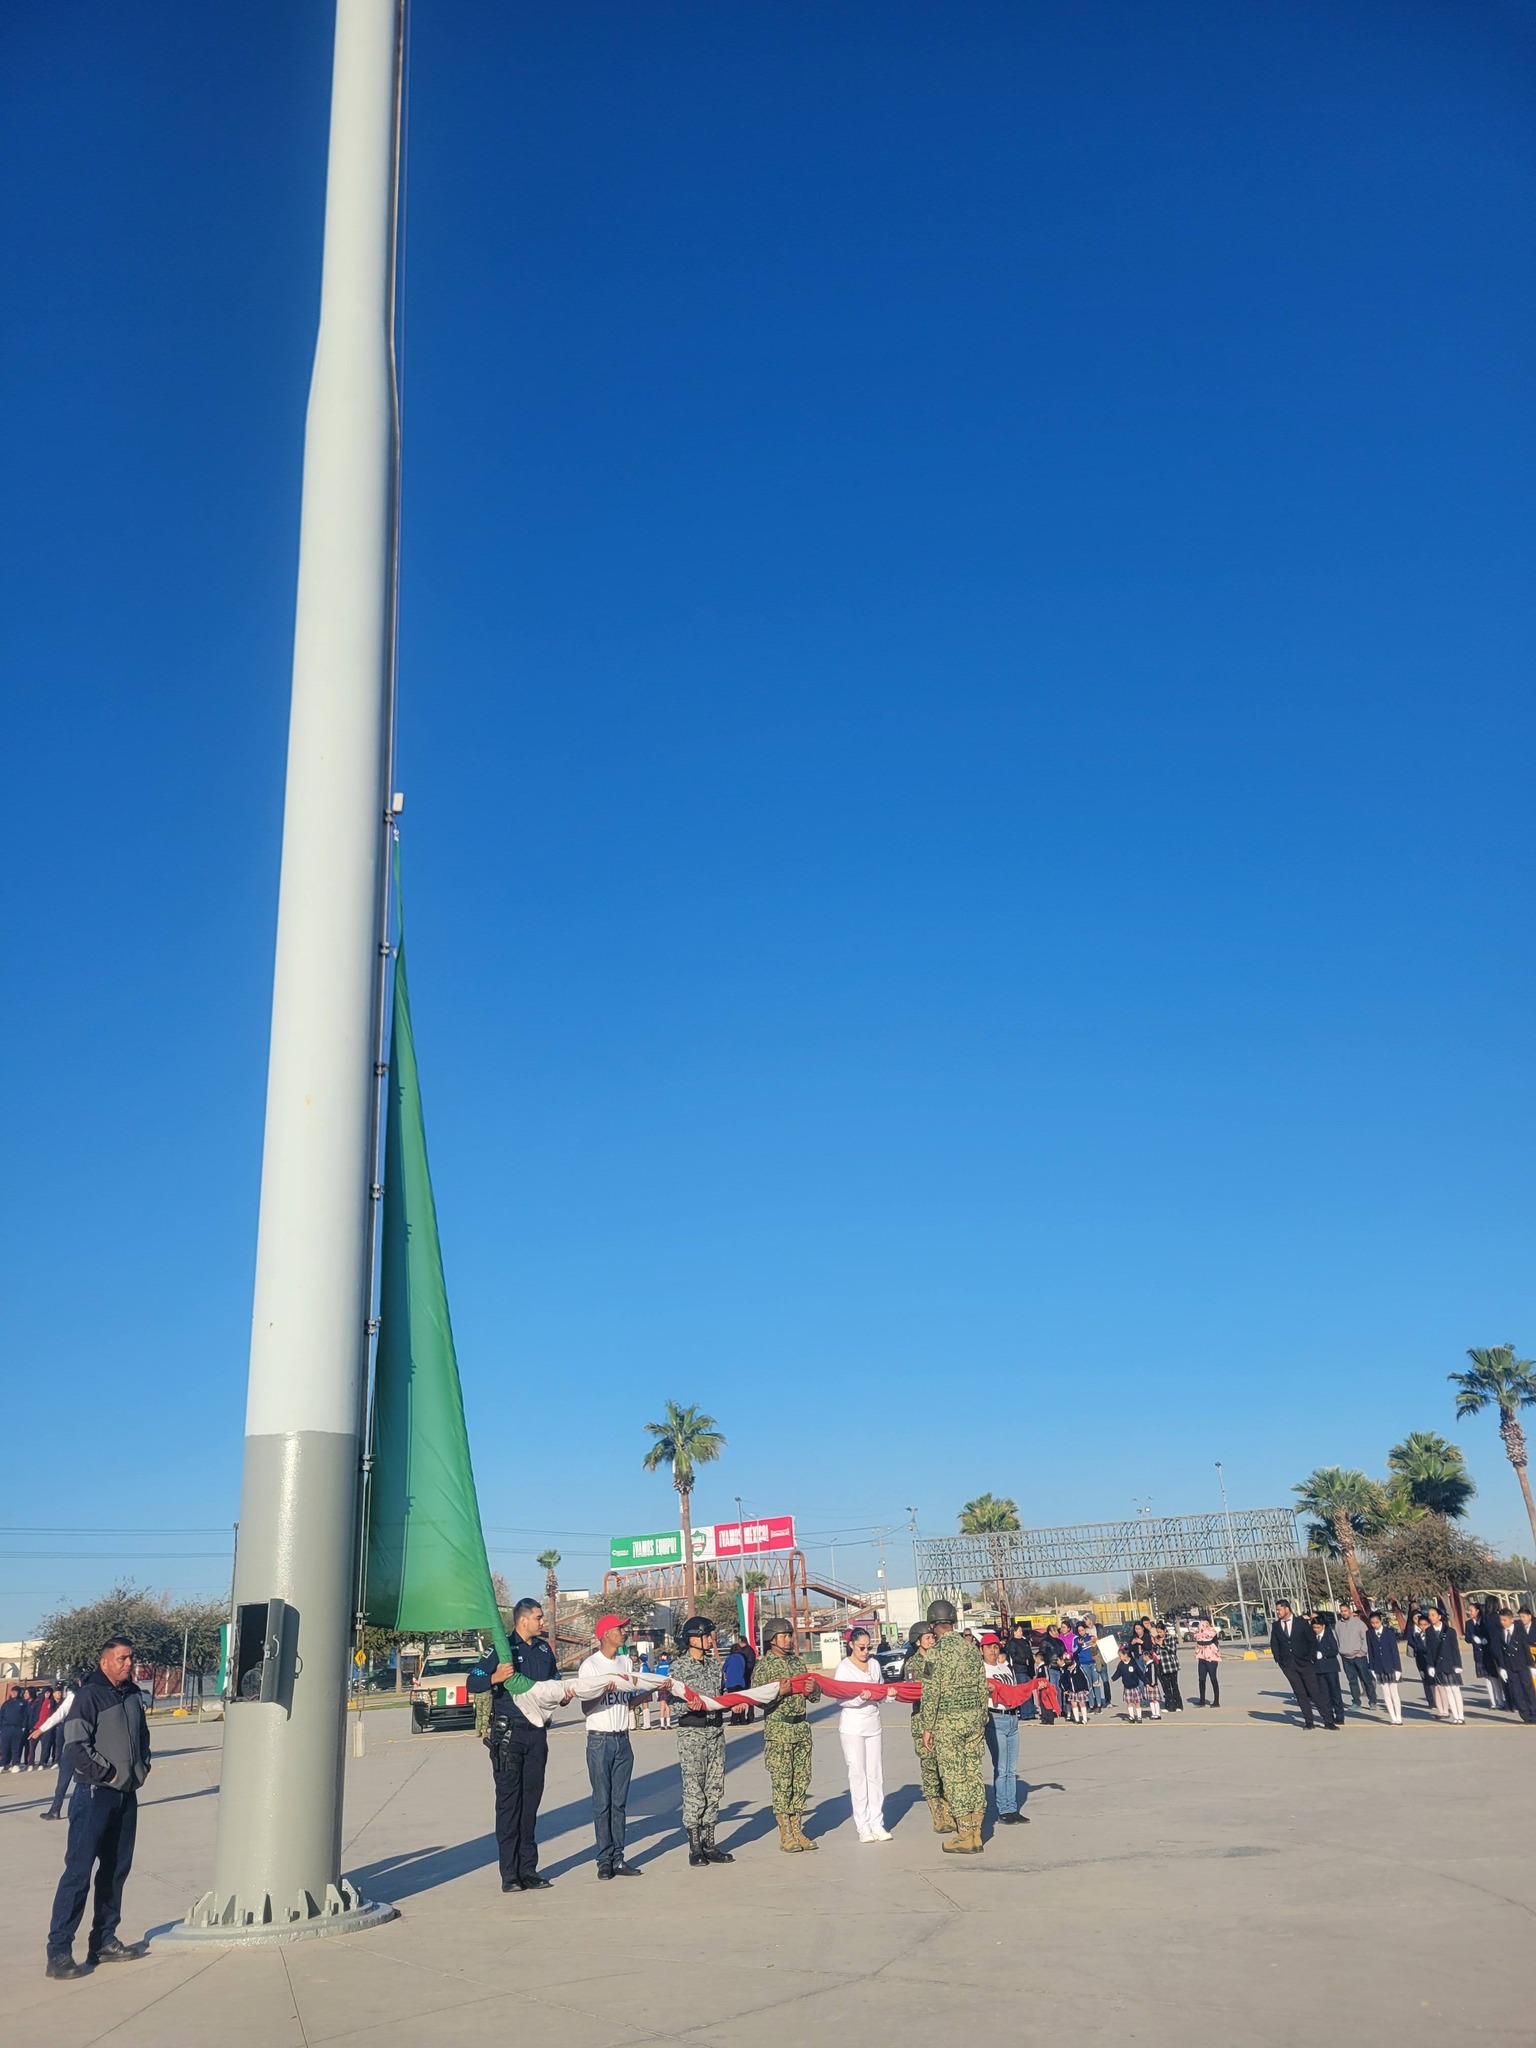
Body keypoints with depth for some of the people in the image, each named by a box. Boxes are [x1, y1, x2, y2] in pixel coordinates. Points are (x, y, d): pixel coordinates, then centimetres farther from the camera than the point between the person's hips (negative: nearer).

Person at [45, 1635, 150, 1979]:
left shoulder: (133, 1695, 9)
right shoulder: (89, 1695, -12)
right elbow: (75, 1749, -17)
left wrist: (142, 1767, 9)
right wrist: (108, 1774, -14)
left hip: (127, 1796, 8)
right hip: (94, 1795, -7)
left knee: (116, 1868, 13)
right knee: (78, 1871, -8)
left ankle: (104, 1941, 24)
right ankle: (58, 1952, -3)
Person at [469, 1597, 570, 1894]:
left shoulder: (544, 1649, 12)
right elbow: (471, 1683, -10)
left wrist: (563, 1693, 2)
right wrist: (495, 1678, -29)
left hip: (537, 1732, 6)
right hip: (508, 1733, -5)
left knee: (531, 1801, 8)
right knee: (508, 1802, -3)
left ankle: (528, 1869, 14)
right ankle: (509, 1874, 1)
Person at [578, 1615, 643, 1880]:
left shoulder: (626, 1663, 12)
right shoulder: (590, 1665, -6)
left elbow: (631, 1700, 13)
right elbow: (586, 1708, -6)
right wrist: (604, 1690, -21)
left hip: (623, 1739, 5)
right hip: (600, 1740, -5)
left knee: (619, 1802, 6)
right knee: (602, 1803, -3)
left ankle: (618, 1858, 8)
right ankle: (605, 1860, 2)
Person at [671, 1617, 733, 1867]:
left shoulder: (714, 1663, 12)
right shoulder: (679, 1667, -6)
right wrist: (688, 1703, -28)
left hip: (716, 1729, 6)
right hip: (691, 1731, -6)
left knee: (715, 1788, 7)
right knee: (694, 1790, -3)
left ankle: (709, 1843, 15)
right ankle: (694, 1846, 4)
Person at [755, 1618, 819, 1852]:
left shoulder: (799, 1662, 13)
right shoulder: (763, 1665, -4)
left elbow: (815, 1696, 18)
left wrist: (814, 1689, -4)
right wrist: (779, 1692, -22)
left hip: (802, 1728, 5)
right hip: (777, 1729, -5)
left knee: (801, 1780, 6)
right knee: (781, 1782, -4)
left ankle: (797, 1830, 15)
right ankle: (785, 1835, 2)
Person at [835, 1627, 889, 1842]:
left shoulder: (873, 1664, 11)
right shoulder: (844, 1667, -5)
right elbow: (841, 1698, -12)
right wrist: (861, 1697, -29)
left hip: (873, 1725, 5)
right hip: (852, 1728, -5)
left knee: (876, 1774, 3)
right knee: (858, 1776, -4)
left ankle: (877, 1823, 7)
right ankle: (863, 1827, 1)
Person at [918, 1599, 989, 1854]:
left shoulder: (936, 1652, -12)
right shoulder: (972, 1649, 6)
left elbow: (931, 1693, -12)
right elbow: (983, 1688, 9)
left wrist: (928, 1726, -4)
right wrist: (982, 1719, 18)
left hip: (947, 1721, -6)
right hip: (973, 1718, 6)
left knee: (954, 1778, 1)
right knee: (973, 1774, 11)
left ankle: (965, 1836, 5)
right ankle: (975, 1834, 16)